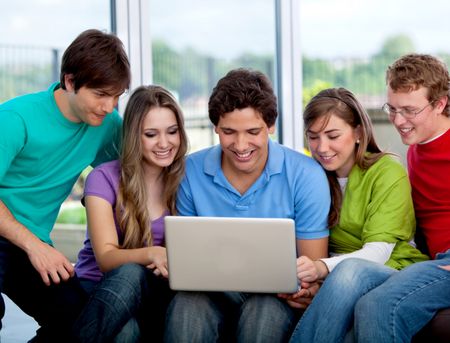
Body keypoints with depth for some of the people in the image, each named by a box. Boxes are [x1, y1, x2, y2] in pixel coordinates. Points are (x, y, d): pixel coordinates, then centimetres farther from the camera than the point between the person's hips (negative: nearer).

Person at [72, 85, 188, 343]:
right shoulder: (105, 178, -5)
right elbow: (105, 257, -15)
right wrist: (152, 254, -37)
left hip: (153, 292, 1)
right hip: (100, 290, -1)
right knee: (130, 273, -37)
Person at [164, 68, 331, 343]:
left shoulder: (306, 175, -7)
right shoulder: (191, 172, -1)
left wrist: (305, 290, -28)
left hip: (277, 298, 0)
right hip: (214, 296, 1)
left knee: (266, 309, -36)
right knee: (186, 305, -33)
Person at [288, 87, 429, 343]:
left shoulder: (388, 172, -6)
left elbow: (379, 251, -17)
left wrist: (324, 268, -37)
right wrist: (307, 275, -21)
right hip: (340, 278, 4)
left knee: (351, 269, -38)